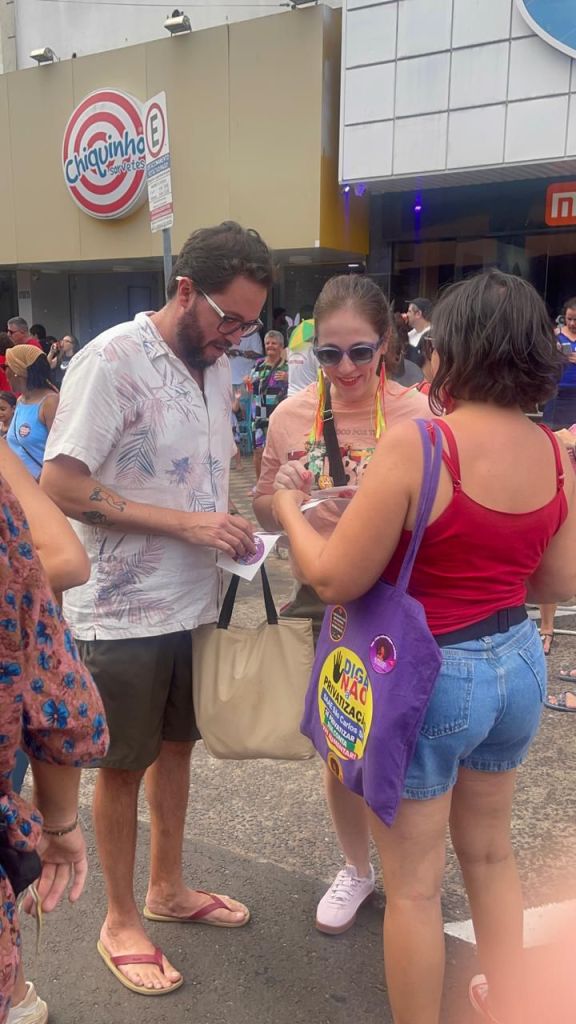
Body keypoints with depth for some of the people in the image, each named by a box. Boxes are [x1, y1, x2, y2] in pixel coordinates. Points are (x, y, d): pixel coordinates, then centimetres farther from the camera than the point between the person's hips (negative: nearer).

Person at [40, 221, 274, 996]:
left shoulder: (216, 362, 5)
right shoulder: (112, 360, -18)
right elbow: (60, 488, -22)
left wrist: (231, 527, -3)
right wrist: (187, 523, -24)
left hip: (195, 603, 7)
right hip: (126, 612, -7)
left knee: (176, 746, 20)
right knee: (124, 765, 10)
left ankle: (168, 888, 41)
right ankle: (120, 921, 31)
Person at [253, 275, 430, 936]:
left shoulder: (415, 415, -13)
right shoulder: (291, 416, -4)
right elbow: (267, 515, 6)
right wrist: (284, 493, -16)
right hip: (323, 603, 3)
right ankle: (355, 866, 43)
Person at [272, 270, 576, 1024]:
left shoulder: (415, 444, -22)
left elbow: (336, 579, -18)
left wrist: (290, 511, -1)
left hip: (428, 677, -7)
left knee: (414, 885, 12)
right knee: (491, 853, 27)